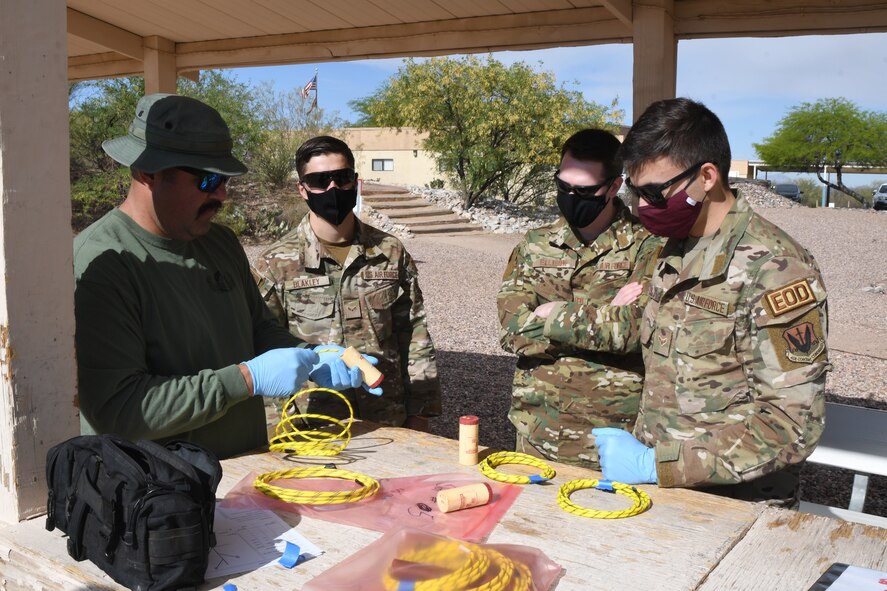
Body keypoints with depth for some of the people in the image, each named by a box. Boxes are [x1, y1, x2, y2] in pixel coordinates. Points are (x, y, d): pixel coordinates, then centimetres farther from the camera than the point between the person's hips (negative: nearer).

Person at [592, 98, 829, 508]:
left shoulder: (774, 269, -14)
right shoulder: (673, 252, 8)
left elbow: (790, 426, -17)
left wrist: (655, 464, -19)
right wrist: (639, 446, 4)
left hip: (738, 506, -5)